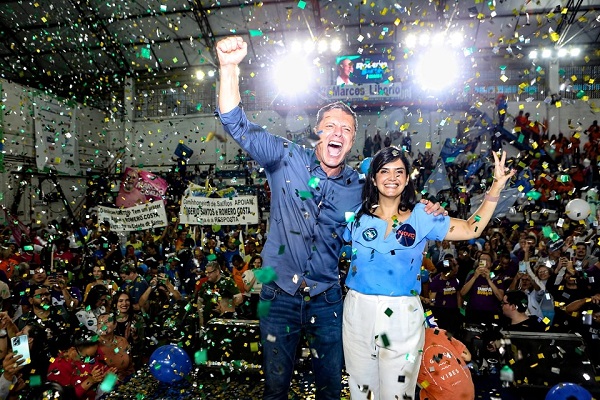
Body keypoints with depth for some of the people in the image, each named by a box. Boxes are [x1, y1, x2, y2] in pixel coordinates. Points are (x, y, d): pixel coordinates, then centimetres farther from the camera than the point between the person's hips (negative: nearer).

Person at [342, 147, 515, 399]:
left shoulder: (421, 217, 0)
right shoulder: (357, 215, 2)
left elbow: (471, 229, 2)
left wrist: (496, 188, -4)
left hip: (402, 314, -1)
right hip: (358, 309, 2)